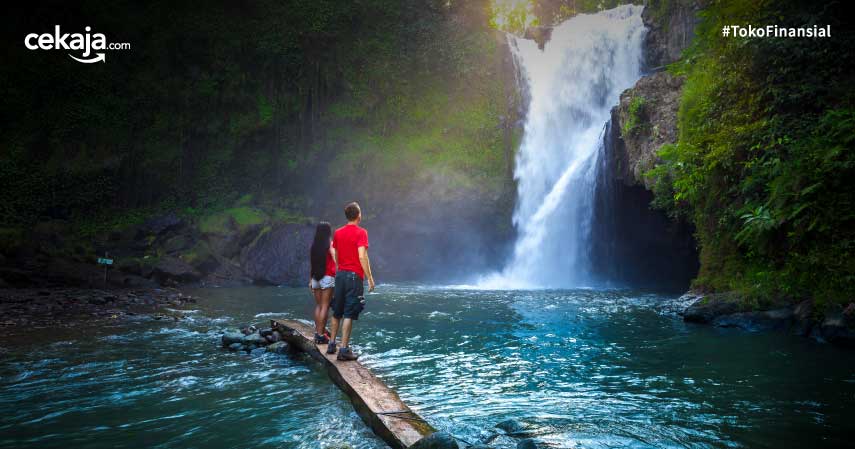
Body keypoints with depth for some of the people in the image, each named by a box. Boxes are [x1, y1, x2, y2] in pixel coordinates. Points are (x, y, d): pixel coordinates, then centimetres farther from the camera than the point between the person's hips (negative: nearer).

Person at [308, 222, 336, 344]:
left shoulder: (314, 245, 8)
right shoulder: (329, 244, -6)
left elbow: (311, 264, 11)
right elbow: (335, 260, -15)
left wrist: (310, 280, 16)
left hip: (316, 278, 6)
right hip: (327, 277, -5)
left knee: (318, 306, 12)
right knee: (325, 306, -4)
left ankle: (318, 332, 14)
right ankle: (320, 335, -6)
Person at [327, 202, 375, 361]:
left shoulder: (337, 233, 9)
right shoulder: (361, 232, -10)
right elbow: (362, 256, -18)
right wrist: (370, 278, -14)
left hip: (340, 274, 6)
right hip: (354, 276, -6)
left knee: (337, 312, 17)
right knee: (349, 314, -4)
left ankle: (331, 344, 24)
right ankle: (344, 350, -4)